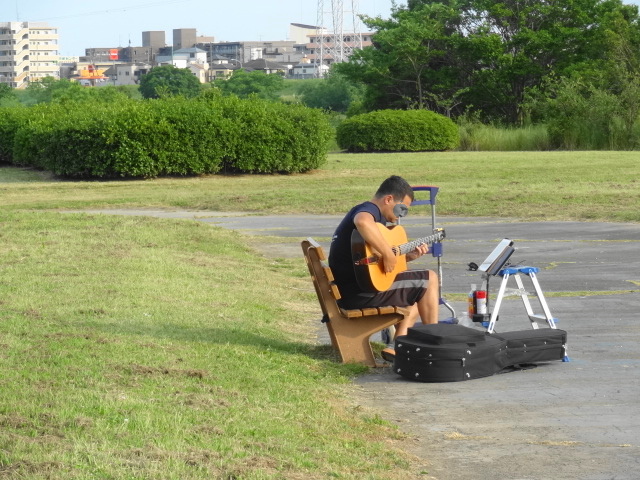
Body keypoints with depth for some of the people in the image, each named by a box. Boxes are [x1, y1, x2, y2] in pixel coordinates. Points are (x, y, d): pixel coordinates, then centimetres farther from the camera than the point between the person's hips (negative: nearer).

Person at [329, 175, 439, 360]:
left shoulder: (373, 214, 20)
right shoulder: (369, 210, -12)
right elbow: (363, 222, -40)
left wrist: (408, 256, 14)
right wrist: (388, 254, -31)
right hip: (359, 291, -11)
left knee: (417, 292, 27)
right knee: (429, 279, -2)